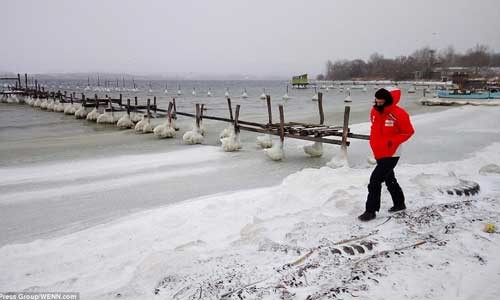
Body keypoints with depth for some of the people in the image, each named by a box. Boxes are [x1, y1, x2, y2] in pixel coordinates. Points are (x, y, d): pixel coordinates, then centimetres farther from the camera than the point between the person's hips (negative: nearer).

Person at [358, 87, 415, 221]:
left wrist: (393, 141, -19)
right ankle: (399, 204, 39)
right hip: (379, 153, 8)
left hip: (391, 154, -8)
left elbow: (408, 131, -9)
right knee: (389, 180, 20)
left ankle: (371, 211, -2)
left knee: (375, 180, -12)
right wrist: (373, 142, 10)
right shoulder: (374, 111, 1)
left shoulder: (398, 114, -19)